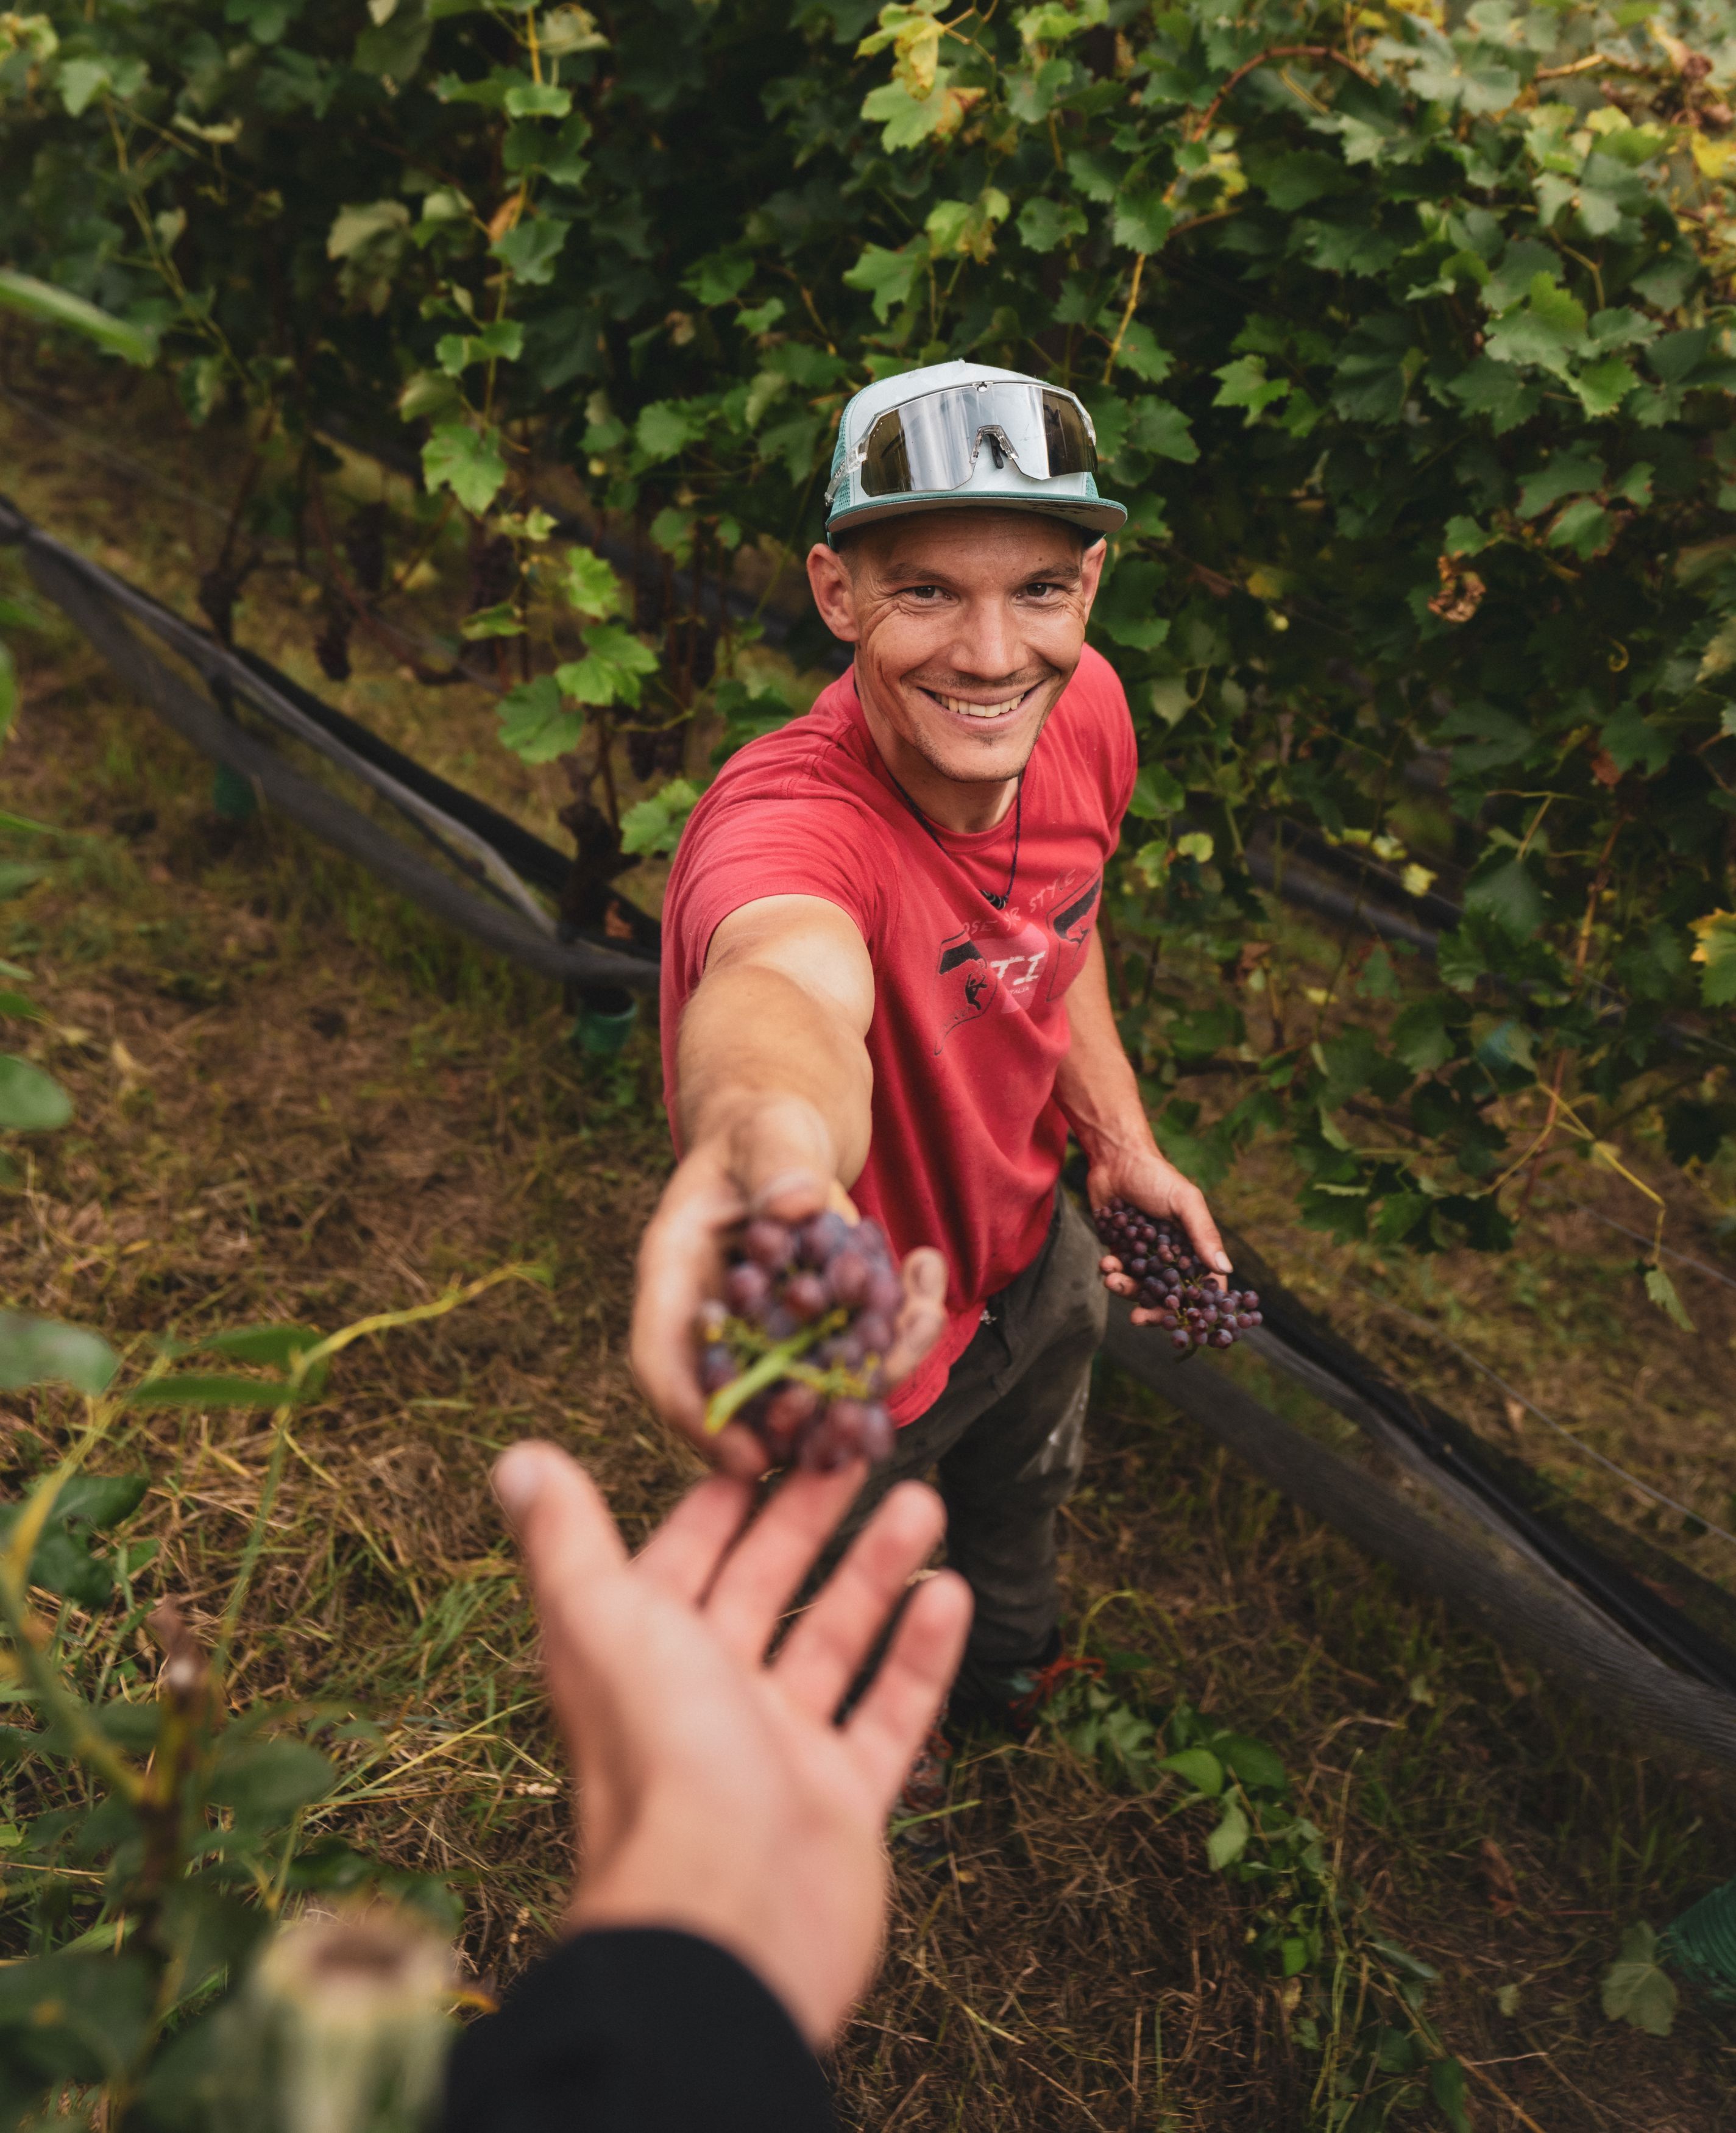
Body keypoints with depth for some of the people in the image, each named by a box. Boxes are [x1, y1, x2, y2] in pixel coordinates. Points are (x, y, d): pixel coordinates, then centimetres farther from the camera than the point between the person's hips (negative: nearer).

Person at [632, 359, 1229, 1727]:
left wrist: (1123, 1141, 3)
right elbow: (787, 977, -67)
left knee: (1027, 1502, 36)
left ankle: (1008, 1661, 73)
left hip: (1033, 1248, 6)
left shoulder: (1083, 708, -19)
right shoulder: (785, 819, -42)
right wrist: (766, 1133, -89)